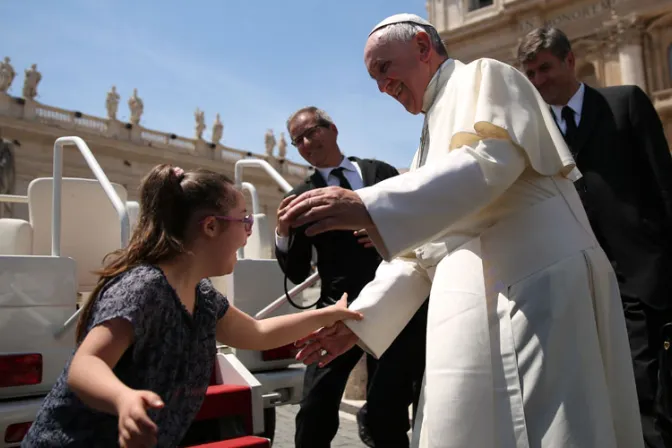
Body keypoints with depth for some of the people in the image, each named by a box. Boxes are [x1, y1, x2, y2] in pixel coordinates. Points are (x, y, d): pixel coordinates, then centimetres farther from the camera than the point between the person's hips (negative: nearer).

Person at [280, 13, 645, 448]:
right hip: (481, 313, 8)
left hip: (534, 289, -8)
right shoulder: (434, 136, 26)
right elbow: (419, 254, 21)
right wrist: (359, 319, 10)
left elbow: (487, 162, -18)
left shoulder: (483, 77, 5)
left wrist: (367, 207, -28)